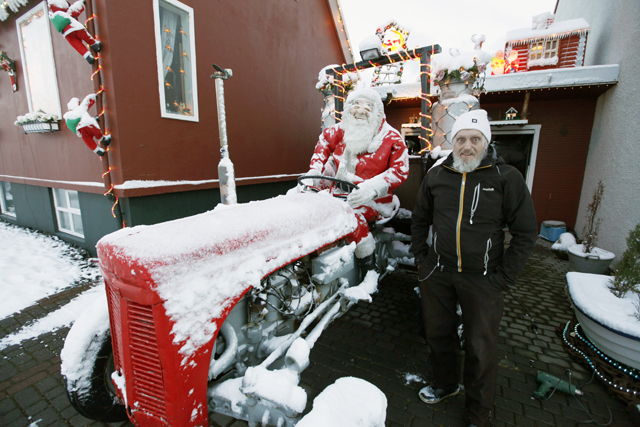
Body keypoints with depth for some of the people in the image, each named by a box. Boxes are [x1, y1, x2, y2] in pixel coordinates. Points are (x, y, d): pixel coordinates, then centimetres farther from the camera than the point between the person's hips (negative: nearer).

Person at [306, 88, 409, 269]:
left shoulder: (391, 138, -8)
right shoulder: (340, 130, 4)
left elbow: (400, 170, -13)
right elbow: (325, 139, 24)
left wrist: (372, 188, -29)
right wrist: (315, 169, 10)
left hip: (371, 199, -6)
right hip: (338, 191, 6)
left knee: (353, 212, -34)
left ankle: (368, 263, -18)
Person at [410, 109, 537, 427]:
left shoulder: (506, 177, -6)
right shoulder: (436, 176, 2)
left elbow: (526, 232, -3)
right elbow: (419, 220, 13)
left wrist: (504, 277, -7)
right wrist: (420, 258, 6)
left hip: (481, 280, -2)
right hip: (437, 274, 3)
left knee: (481, 349, 10)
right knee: (438, 334, 20)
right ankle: (445, 384, 48)